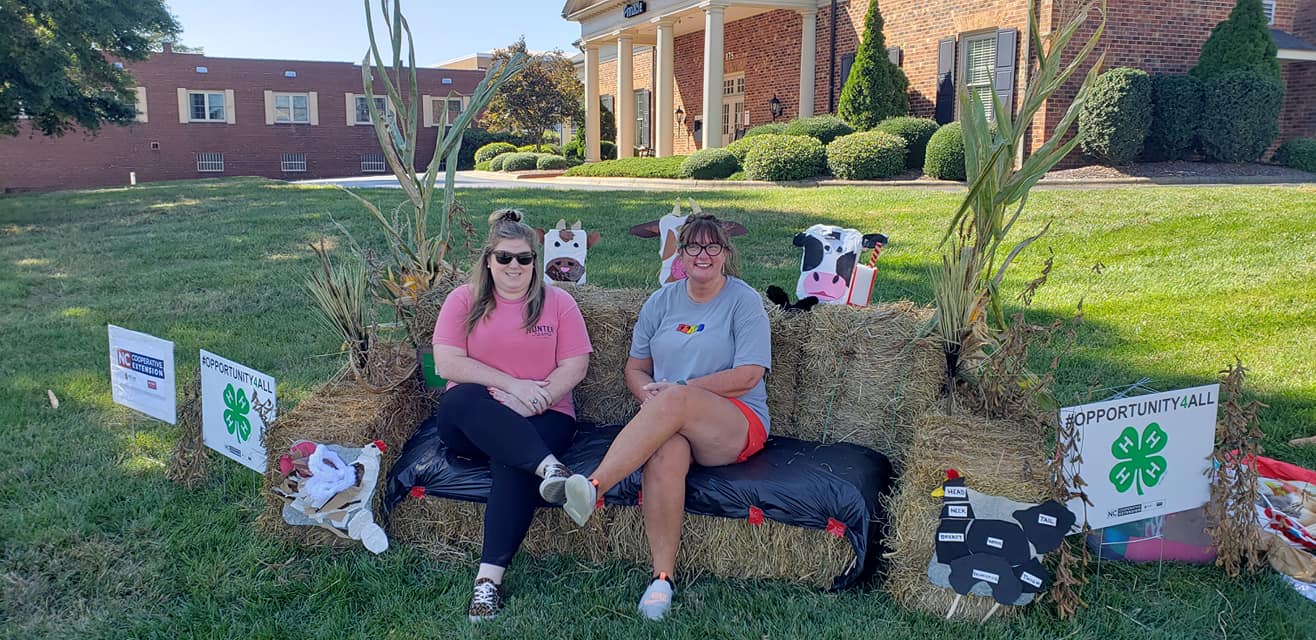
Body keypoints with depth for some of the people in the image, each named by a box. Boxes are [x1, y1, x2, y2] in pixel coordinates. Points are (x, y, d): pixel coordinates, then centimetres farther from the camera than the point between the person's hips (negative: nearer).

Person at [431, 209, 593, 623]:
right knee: (465, 398, -34)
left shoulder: (558, 302, 8)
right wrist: (513, 384, -14)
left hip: (543, 416, -1)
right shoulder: (464, 300, 8)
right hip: (473, 421, 1)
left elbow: (575, 367, 1)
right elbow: (447, 363, -5)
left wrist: (533, 400, -16)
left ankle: (490, 577, -32)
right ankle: (550, 468, -46)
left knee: (512, 462, -32)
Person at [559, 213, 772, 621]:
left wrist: (678, 390, -13)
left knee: (675, 401, -36)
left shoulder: (744, 301, 3)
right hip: (670, 420, 3)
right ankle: (662, 577, -32)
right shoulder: (661, 301, 16)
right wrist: (649, 392, -9)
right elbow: (635, 368, 16)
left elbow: (748, 376, -8)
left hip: (736, 426, -3)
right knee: (665, 454, -35)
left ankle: (594, 485, -44)